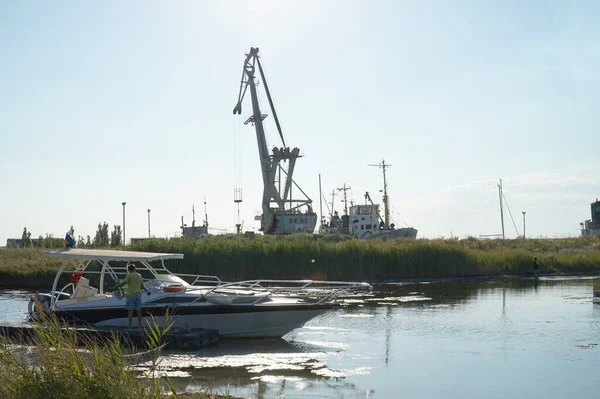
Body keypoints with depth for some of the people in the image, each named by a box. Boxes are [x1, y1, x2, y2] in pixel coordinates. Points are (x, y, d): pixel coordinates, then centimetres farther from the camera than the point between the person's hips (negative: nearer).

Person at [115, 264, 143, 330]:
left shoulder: (129, 276, -9)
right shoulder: (139, 276, 8)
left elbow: (122, 284, -9)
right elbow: (141, 286, 13)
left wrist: (117, 285, 9)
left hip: (131, 295, -5)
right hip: (138, 294, 5)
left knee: (131, 310, 0)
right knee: (138, 310, 7)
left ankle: (129, 326, 3)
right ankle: (140, 326, 8)